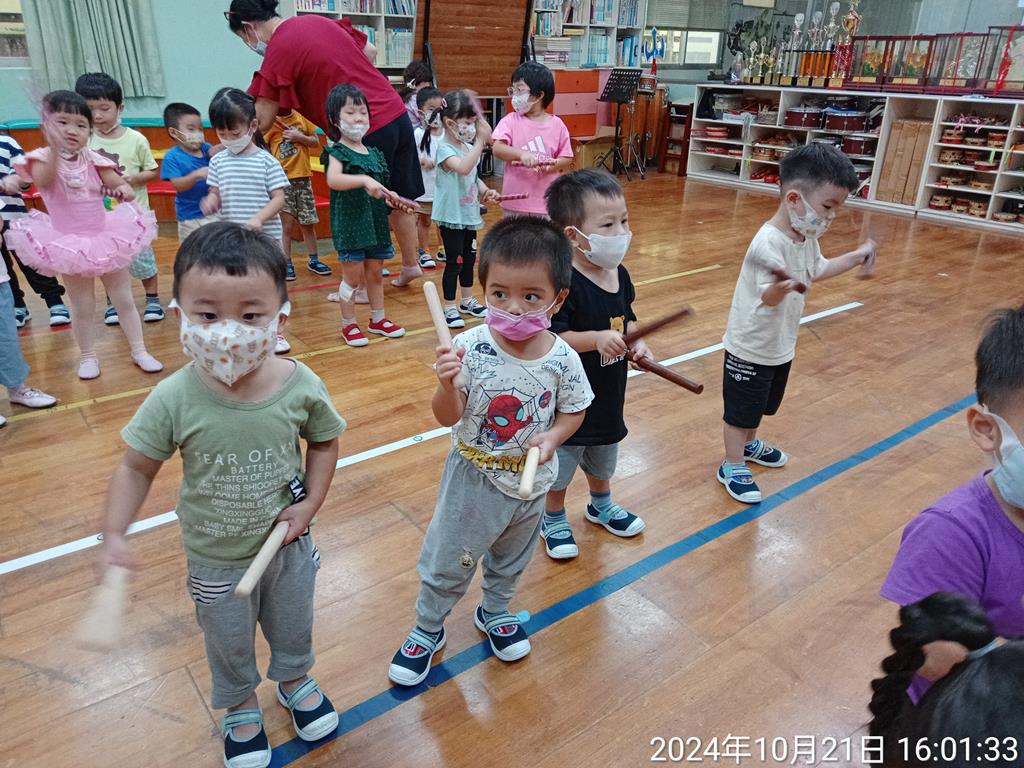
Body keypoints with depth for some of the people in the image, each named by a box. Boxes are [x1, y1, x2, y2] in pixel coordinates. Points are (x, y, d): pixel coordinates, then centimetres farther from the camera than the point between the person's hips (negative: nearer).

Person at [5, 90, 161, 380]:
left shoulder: (93, 160, -4)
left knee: (124, 300, 9)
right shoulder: (43, 158, -12)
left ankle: (139, 351, 21)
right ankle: (88, 356, 23)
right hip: (69, 243, -2)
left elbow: (122, 187, 0)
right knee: (82, 307, 7)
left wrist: (125, 190, -26)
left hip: (105, 237, 2)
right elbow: (43, 181, -33)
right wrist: (55, 148, -49)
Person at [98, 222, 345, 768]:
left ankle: (295, 678, 61)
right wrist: (114, 534, -21)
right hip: (216, 559, -1)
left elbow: (324, 441, -5)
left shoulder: (301, 386, -24)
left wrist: (311, 503, -13)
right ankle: (240, 705, 57)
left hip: (287, 542, 1)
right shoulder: (174, 400, -26)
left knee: (293, 625, 28)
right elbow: (136, 468, -12)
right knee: (228, 644, 26)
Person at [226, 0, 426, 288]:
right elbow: (371, 52, 18)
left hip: (368, 132, -7)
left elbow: (260, 122, -9)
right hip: (397, 113, 7)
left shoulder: (278, 51, -11)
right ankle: (411, 264, 32)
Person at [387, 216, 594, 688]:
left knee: (511, 559, 27)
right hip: (474, 478, -2)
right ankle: (427, 629, 43)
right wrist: (448, 384, -39)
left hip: (530, 482, 3)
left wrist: (551, 438, -20)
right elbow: (448, 417, -20)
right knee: (448, 561, 16)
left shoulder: (562, 360, -18)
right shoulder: (469, 348, -24)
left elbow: (574, 412, -2)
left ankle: (495, 613, 56)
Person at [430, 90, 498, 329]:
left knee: (469, 258, 17)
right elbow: (463, 168, -35)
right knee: (454, 262, -3)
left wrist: (485, 191, 0)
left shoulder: (469, 147, 8)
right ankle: (449, 308, 9)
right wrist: (481, 141, -33)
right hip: (451, 215, -8)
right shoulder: (444, 148, -16)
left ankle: (468, 301, 32)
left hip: (469, 214, 8)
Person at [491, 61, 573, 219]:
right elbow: (497, 149, -14)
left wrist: (550, 166, -16)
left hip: (547, 202, 0)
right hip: (516, 201, 0)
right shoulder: (511, 121, -1)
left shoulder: (556, 124, 0)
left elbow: (567, 158, 4)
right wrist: (521, 154, -32)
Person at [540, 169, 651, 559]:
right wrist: (596, 339, -38)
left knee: (602, 458, 29)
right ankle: (554, 520, 37)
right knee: (560, 463, 13)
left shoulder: (619, 274, -2)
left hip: (608, 392, 8)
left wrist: (637, 343, -6)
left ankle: (601, 505, 54)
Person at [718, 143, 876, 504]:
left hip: (781, 344, 9)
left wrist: (856, 256, 24)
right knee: (741, 409, 7)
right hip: (751, 347, -9)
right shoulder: (769, 243, -30)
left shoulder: (808, 236, 0)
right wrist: (782, 286, -58)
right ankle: (732, 467, 23)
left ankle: (749, 444, 50)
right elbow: (768, 297, -37)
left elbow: (817, 270, 18)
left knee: (761, 404, 27)